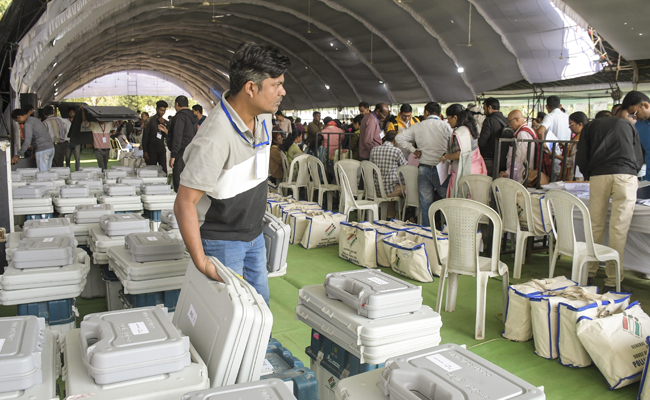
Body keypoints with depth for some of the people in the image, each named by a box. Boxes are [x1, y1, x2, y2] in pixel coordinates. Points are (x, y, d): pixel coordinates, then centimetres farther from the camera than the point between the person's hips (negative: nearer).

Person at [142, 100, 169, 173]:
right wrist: (145, 151, -9)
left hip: (161, 149, 4)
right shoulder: (150, 121, -2)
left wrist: (163, 124, -8)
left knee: (164, 170, -1)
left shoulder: (165, 122, 12)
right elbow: (145, 137, -4)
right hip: (152, 150, -4)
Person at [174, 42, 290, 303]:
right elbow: (184, 204, -28)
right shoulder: (216, 137, -30)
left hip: (254, 233, 8)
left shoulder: (263, 117, -2)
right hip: (222, 240, -8)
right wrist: (202, 263, -31)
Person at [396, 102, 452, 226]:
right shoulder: (445, 126, -3)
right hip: (440, 168, -3)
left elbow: (399, 138, 4)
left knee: (425, 202, 7)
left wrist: (413, 150, 5)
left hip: (423, 168, 3)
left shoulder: (417, 127, 5)